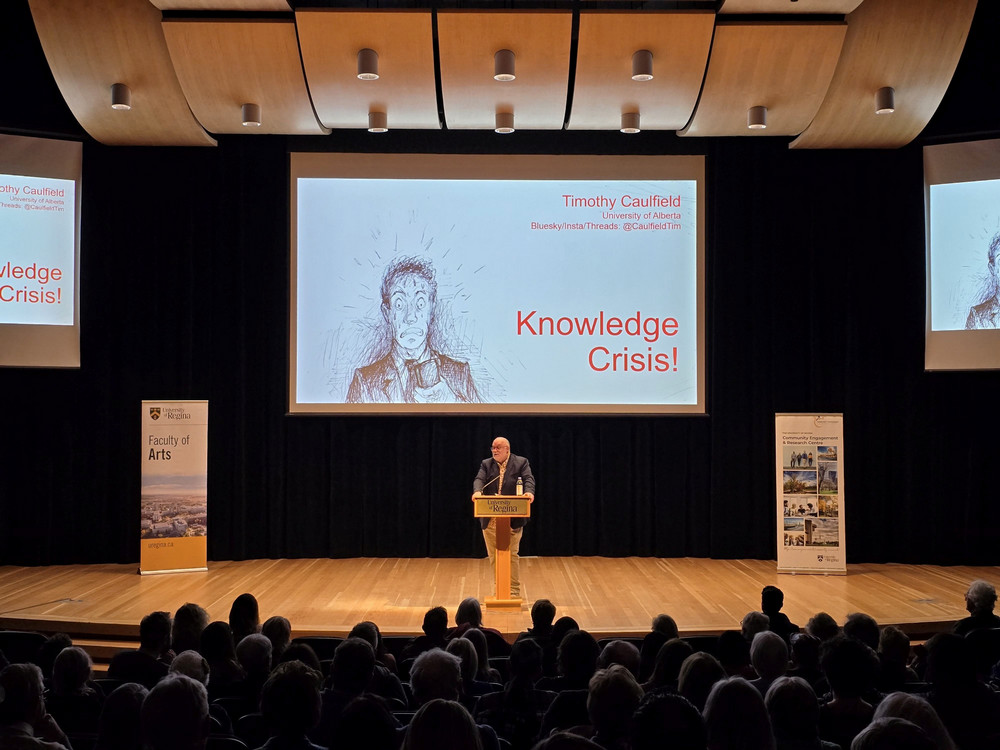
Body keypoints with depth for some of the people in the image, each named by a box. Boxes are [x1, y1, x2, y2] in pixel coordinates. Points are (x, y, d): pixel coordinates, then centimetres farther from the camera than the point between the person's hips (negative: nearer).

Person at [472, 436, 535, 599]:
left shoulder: (521, 462, 6)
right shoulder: (486, 464, 12)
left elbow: (529, 479, -8)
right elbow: (479, 479, -3)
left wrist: (529, 492, -29)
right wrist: (477, 491, -25)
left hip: (512, 519, -3)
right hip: (490, 520, 3)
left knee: (512, 554, -3)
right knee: (494, 555, 7)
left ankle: (514, 591, 4)